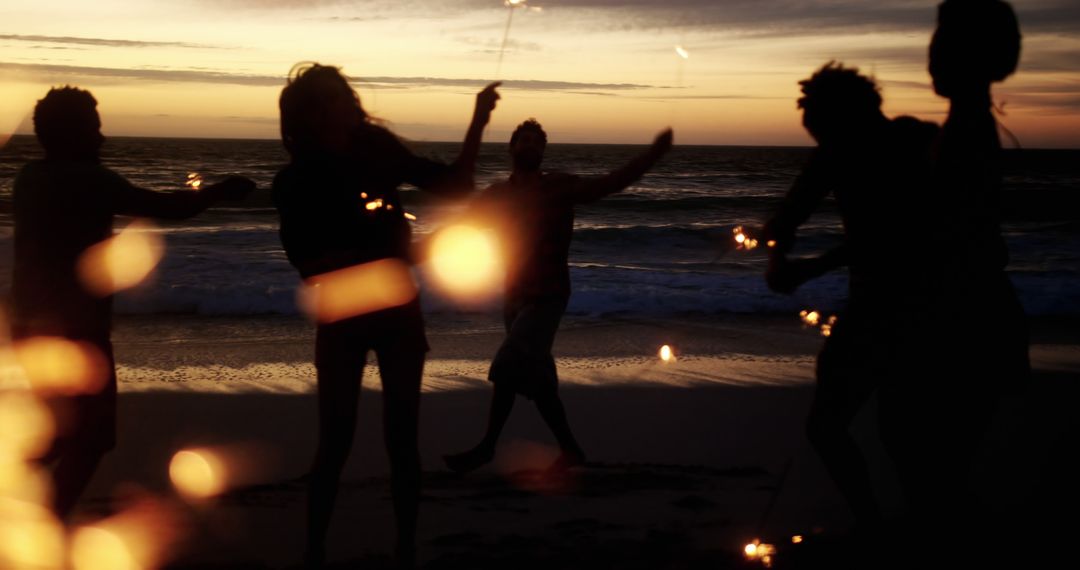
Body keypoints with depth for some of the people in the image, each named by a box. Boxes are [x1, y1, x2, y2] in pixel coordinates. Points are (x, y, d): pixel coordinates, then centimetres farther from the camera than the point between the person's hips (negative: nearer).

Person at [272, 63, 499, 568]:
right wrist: (375, 253, -24)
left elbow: (454, 186, -1)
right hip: (342, 319, -2)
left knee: (402, 438, 4)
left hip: (399, 312, 2)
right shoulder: (295, 183, -10)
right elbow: (308, 266, -15)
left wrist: (478, 123, -11)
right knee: (335, 442, -2)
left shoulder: (380, 151, -5)